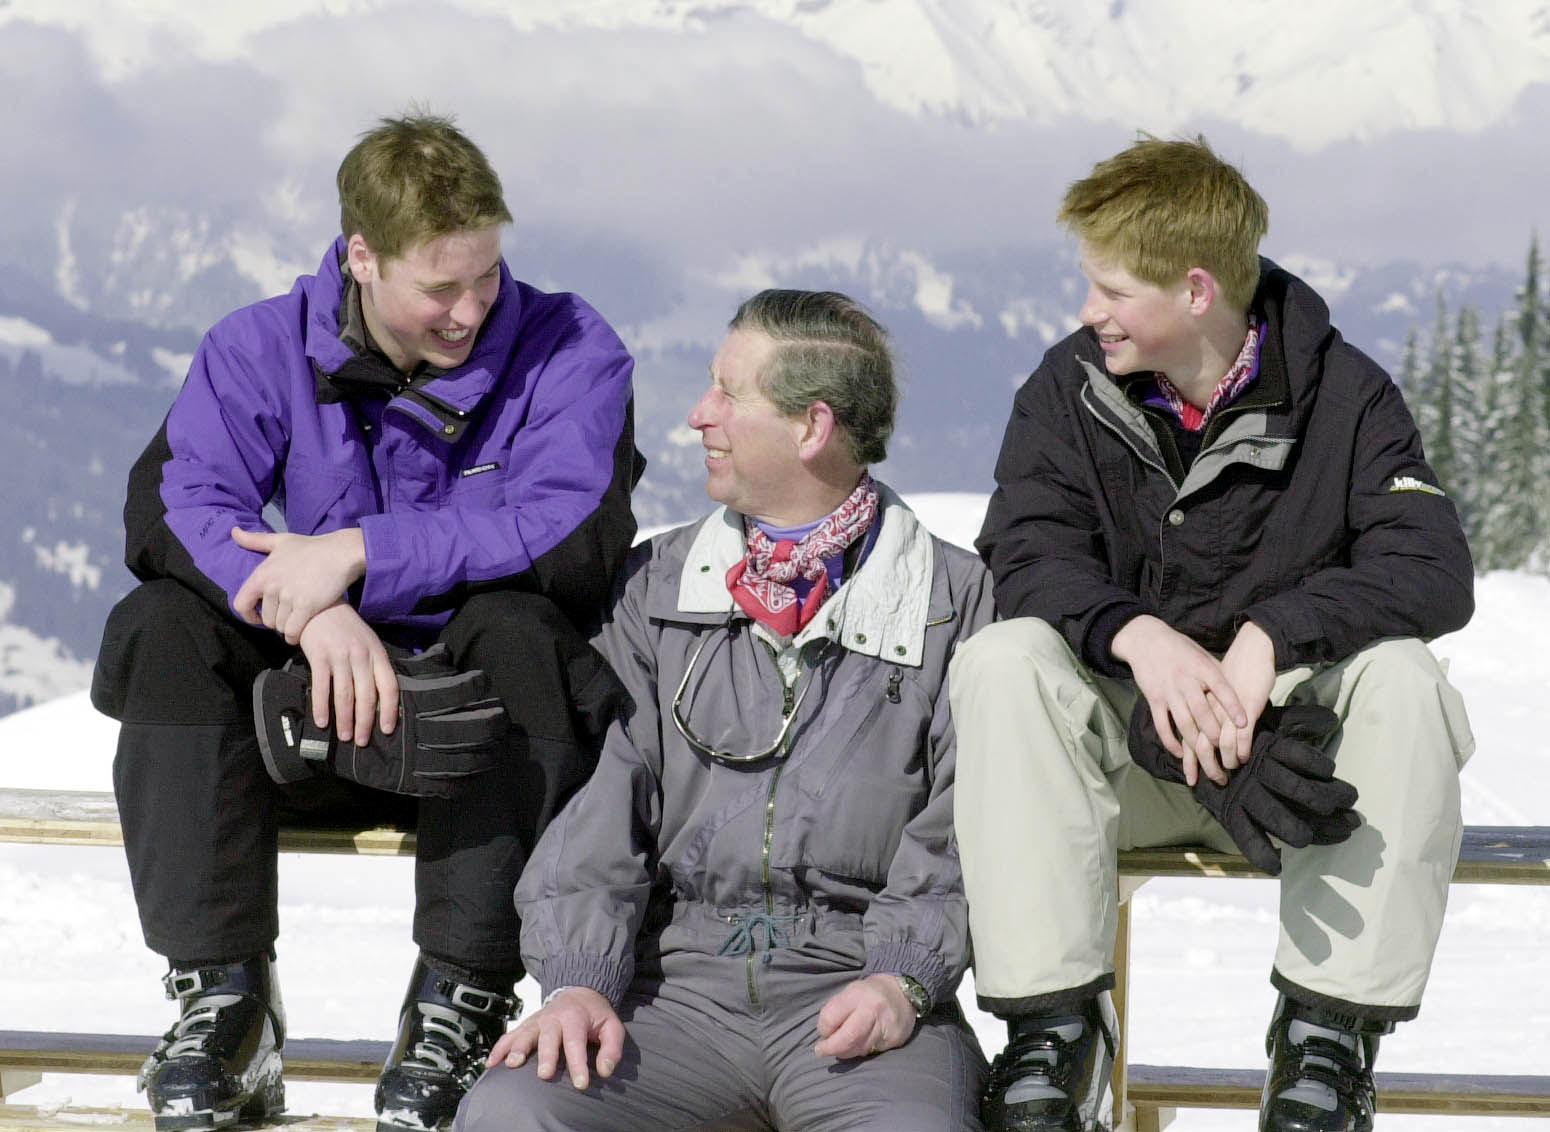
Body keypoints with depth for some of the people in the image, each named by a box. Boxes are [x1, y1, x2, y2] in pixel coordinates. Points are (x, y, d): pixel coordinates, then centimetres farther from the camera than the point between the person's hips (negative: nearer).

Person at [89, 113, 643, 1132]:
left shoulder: (568, 351, -5)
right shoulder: (263, 348, 2)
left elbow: (579, 537, -21)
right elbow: (167, 507, -13)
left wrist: (359, 553, -26)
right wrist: (318, 612, -32)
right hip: (321, 715, 3)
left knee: (516, 625, -34)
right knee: (161, 625, -22)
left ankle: (459, 1009, -28)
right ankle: (221, 1001, -23)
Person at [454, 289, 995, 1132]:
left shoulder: (955, 599, 9)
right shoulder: (657, 583, 17)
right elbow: (599, 789, 7)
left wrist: (904, 978, -15)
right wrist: (578, 981, -8)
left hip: (856, 988, -2)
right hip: (678, 980, 3)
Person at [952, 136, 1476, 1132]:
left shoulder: (1341, 394, -6)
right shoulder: (1070, 389, 0)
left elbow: (1436, 571, -19)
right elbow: (1026, 554, -14)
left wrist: (1267, 638, -34)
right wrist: (1140, 636, -35)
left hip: (1288, 739, -1)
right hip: (1128, 741, 1)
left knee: (1401, 677, -31)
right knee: (1001, 663, -27)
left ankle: (1330, 1029, -24)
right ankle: (1052, 1027, -27)